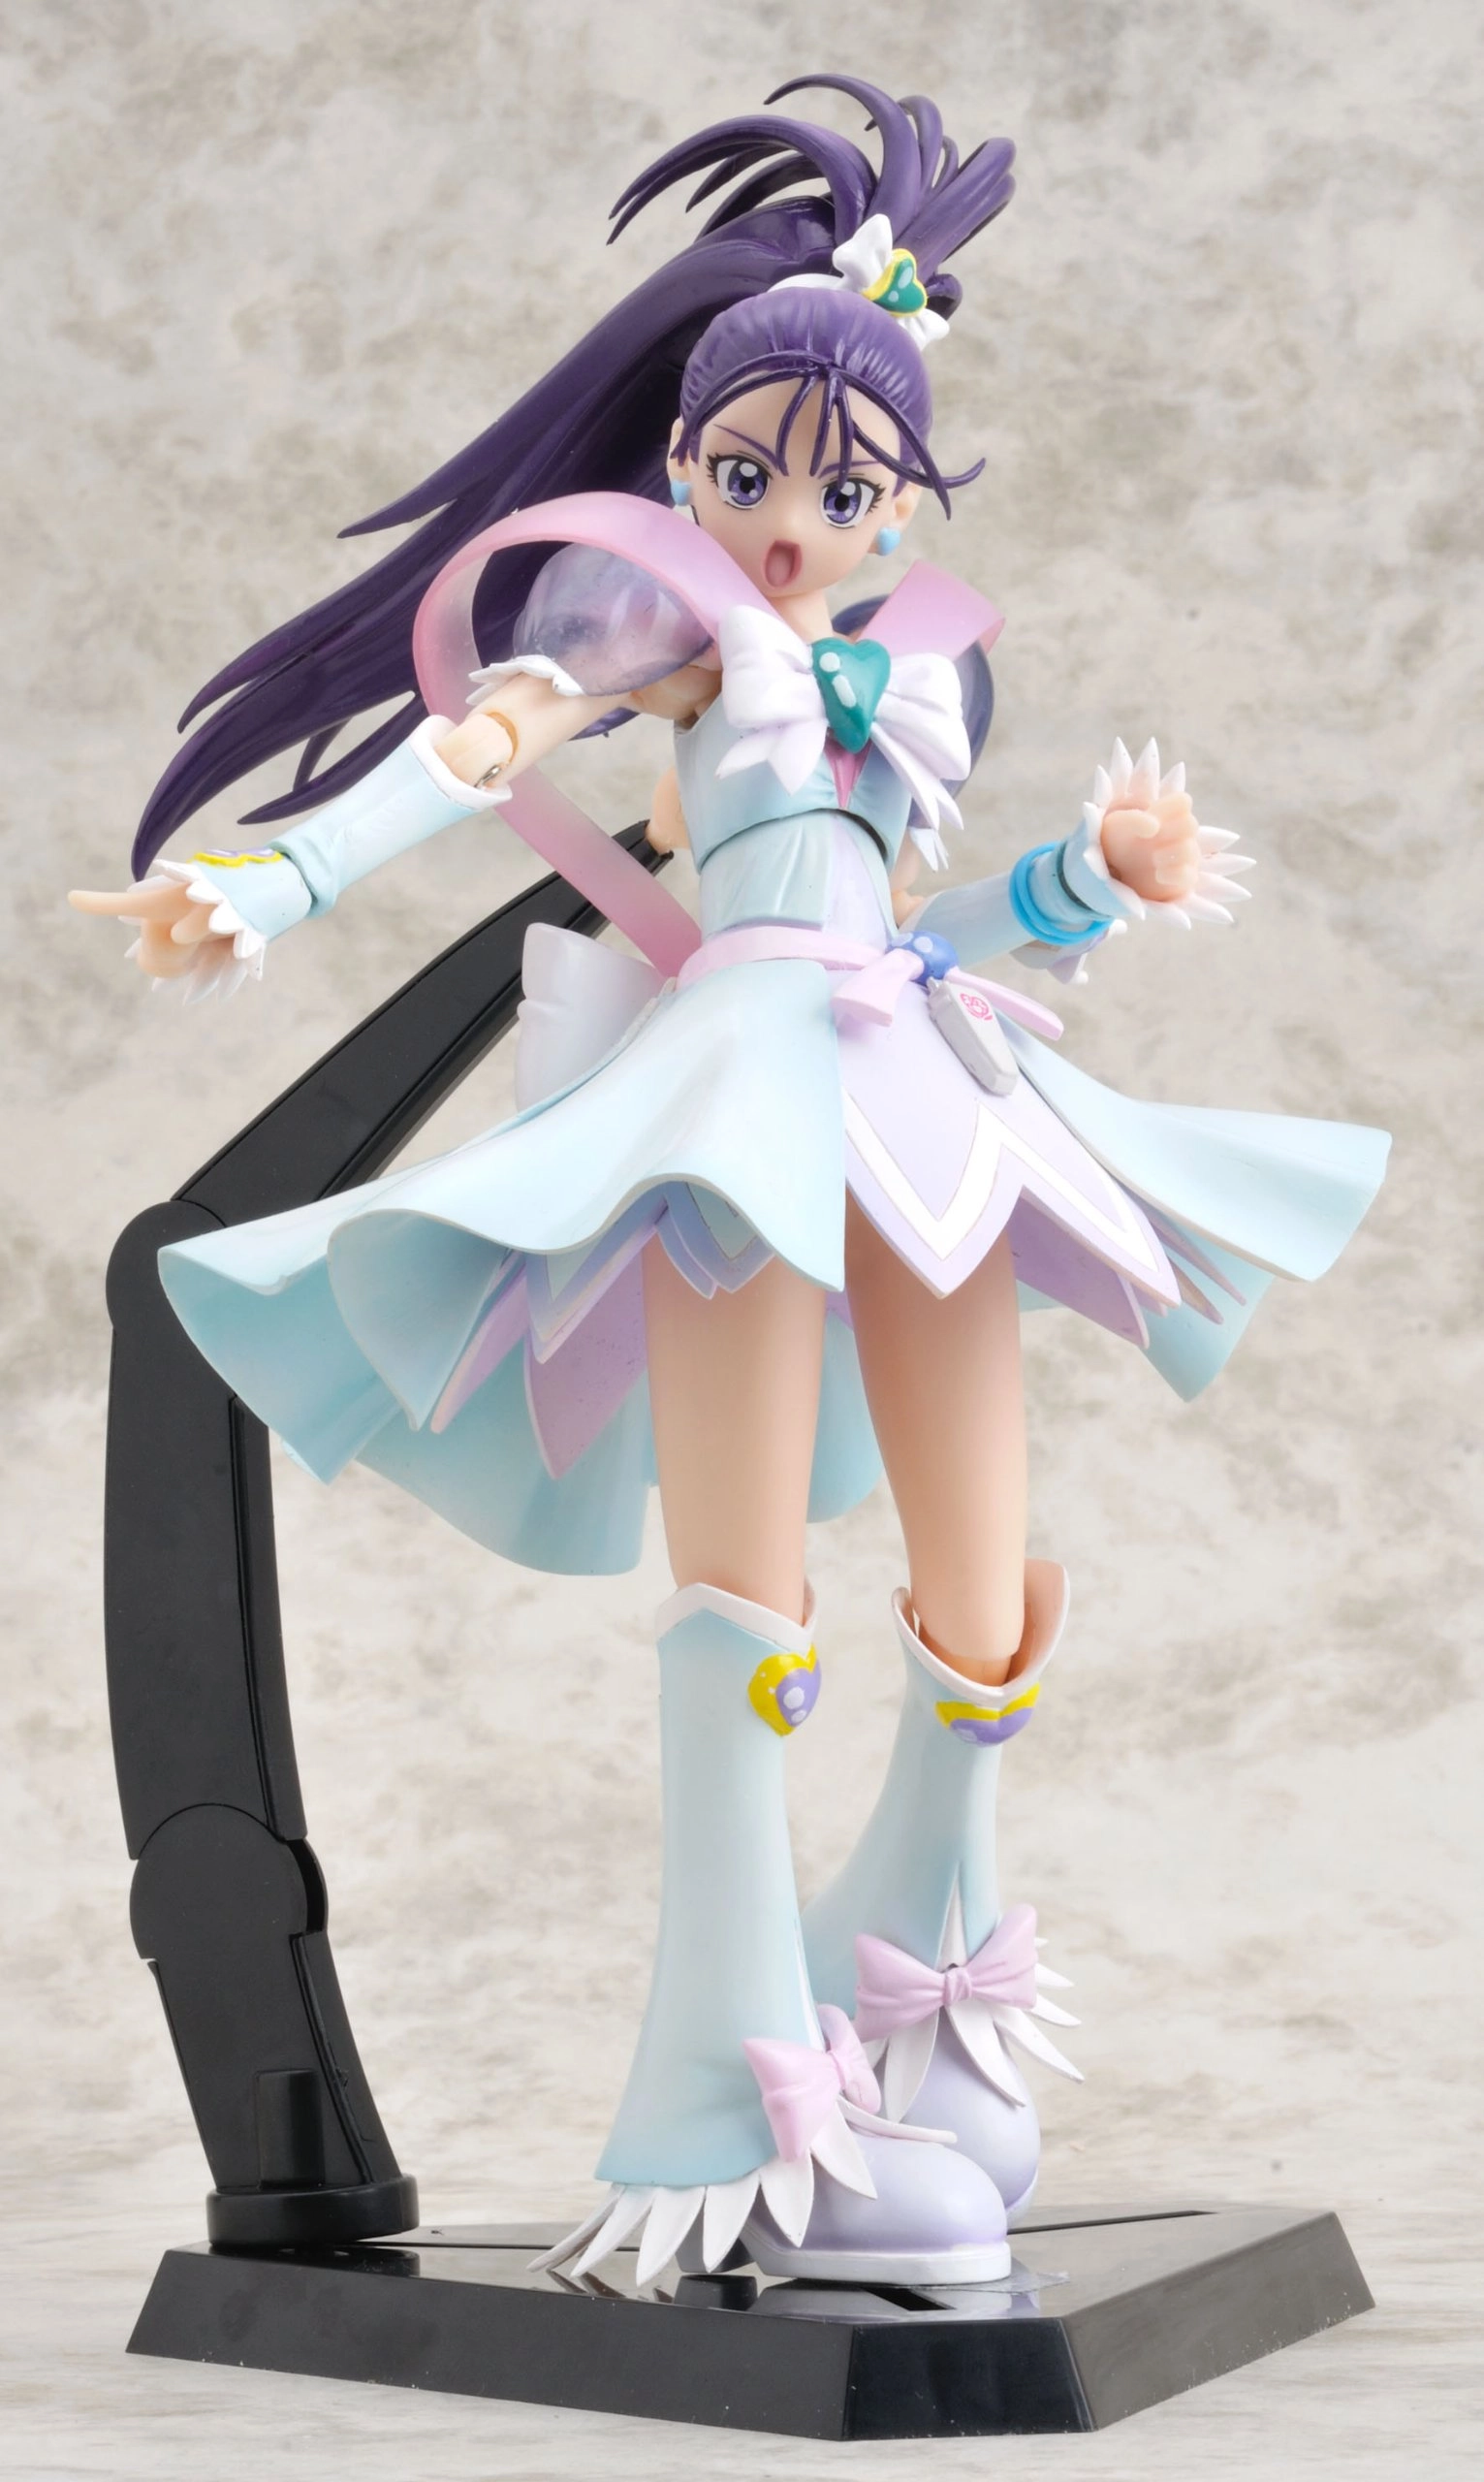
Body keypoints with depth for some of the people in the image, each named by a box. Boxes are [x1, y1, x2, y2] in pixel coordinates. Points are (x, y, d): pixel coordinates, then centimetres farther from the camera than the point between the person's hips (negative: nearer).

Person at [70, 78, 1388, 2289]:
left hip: (919, 1110, 6)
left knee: (989, 1620, 5)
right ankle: (732, 2075, -8)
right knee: (740, 1603, -12)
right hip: (734, 1089, -5)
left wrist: (1096, 878, 18)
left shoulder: (918, 675, 24)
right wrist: (275, 884, -20)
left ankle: (924, 1949, 29)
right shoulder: (656, 599, 9)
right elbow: (476, 739, -6)